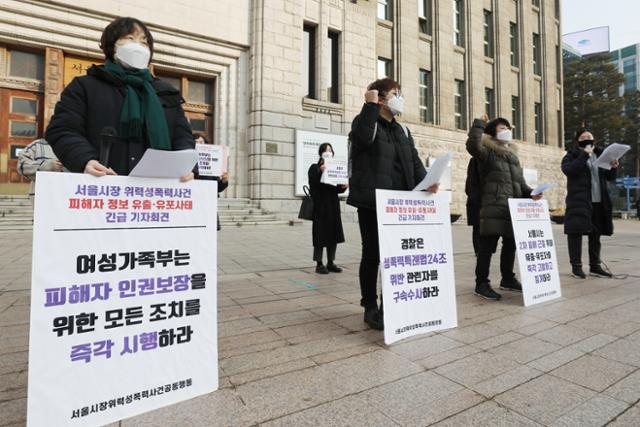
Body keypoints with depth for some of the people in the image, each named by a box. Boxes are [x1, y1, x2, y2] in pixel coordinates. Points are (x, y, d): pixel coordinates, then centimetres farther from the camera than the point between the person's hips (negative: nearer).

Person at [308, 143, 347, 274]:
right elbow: (313, 185, -12)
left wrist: (343, 187, -5)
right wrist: (320, 172, -23)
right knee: (321, 234, -4)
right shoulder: (315, 168, 0)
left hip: (333, 204, 6)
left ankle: (330, 263, 17)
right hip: (320, 205, -6)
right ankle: (319, 264, 5)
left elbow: (337, 189, 16)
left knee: (334, 233, 7)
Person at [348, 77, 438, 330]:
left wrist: (425, 181, -6)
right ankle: (370, 308, 14)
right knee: (373, 254, 0)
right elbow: (363, 138, -22)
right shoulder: (366, 122, 3)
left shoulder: (403, 130, 21)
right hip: (371, 201, -6)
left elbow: (414, 160, 12)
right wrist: (370, 105, -12)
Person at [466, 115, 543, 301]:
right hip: (493, 209, -8)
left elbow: (520, 182, 26)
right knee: (487, 246, -6)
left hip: (513, 209, 8)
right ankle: (481, 284, 1)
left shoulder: (512, 155, 24)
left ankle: (508, 279, 31)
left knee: (510, 244, 15)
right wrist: (479, 123, -10)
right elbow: (472, 145, -22)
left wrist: (530, 193, 8)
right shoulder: (487, 152, 0)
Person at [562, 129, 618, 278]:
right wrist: (584, 155, -18)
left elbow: (609, 177, 18)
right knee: (576, 232, -6)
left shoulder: (599, 155, 18)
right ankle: (576, 266, 0)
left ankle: (595, 266, 20)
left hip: (599, 201, 6)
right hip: (579, 201, -6)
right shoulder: (571, 155, 2)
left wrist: (614, 168, -2)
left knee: (595, 234, 11)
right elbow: (568, 170, -19)